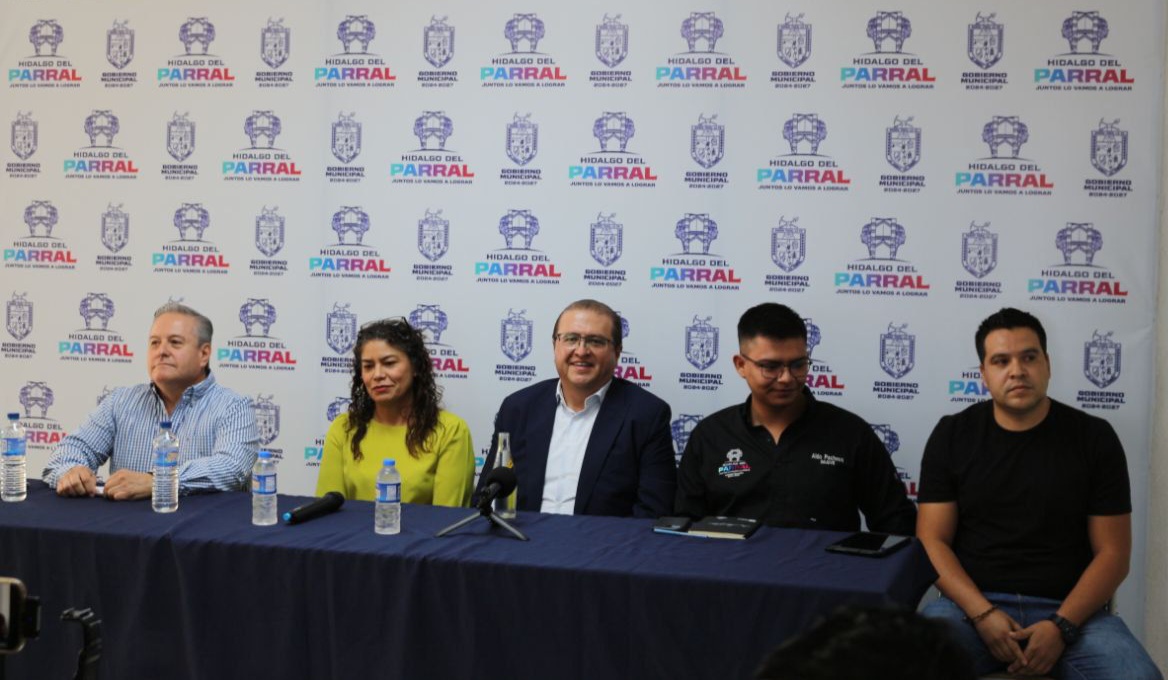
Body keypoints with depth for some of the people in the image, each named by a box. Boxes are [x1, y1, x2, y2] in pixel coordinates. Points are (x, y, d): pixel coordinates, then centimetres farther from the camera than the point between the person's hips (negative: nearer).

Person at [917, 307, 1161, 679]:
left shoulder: (1094, 438, 4)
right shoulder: (952, 436, 5)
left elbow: (1112, 553, 2)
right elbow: (932, 541, 2)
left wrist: (1061, 626, -13)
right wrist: (982, 614, -14)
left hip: (1070, 609, 1)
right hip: (972, 604, -1)